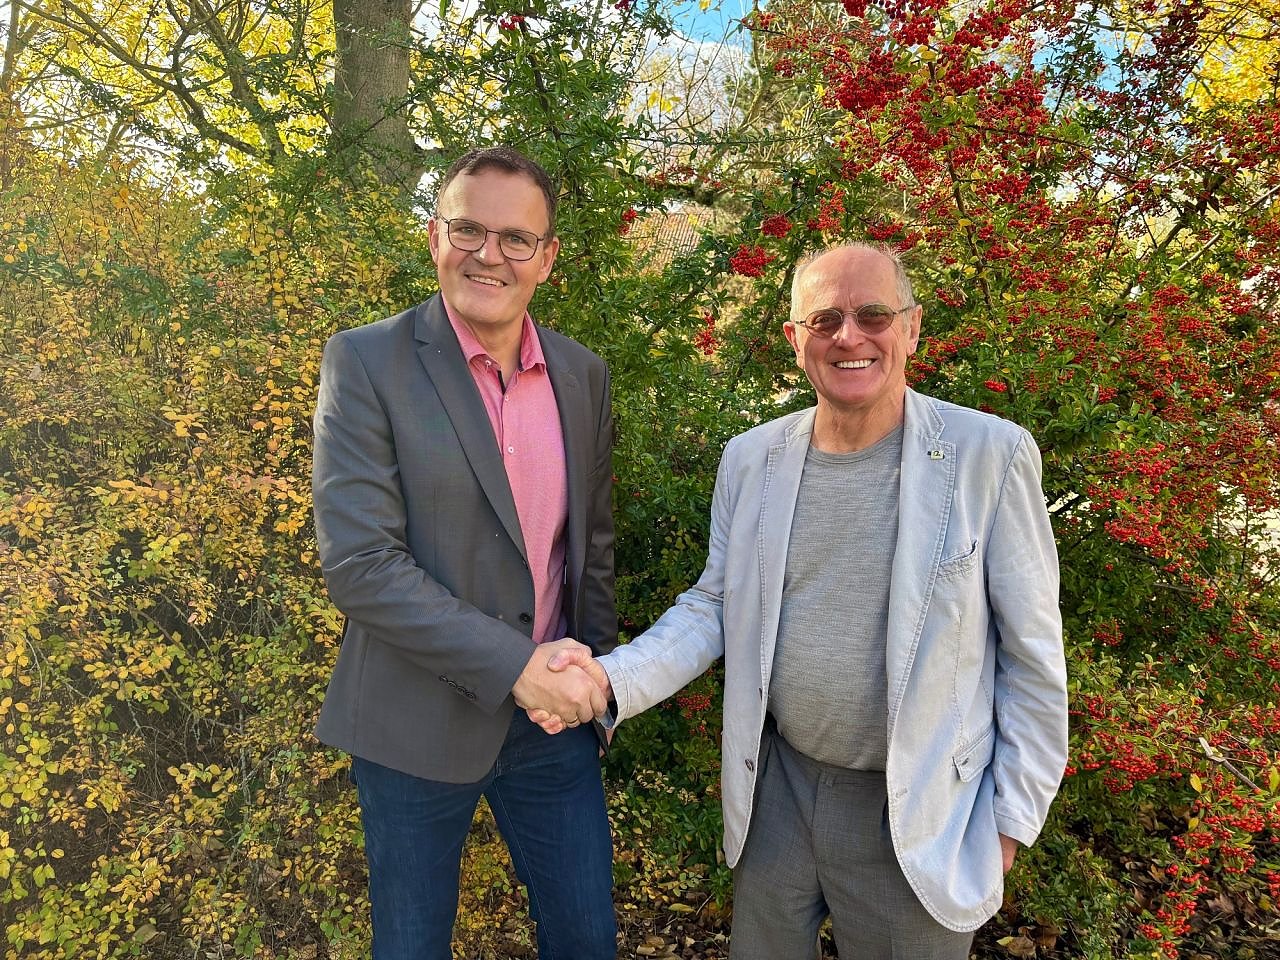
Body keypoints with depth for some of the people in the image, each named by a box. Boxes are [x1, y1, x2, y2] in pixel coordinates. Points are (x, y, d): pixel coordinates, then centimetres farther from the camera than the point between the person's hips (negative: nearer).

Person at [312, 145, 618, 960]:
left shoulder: (584, 376, 2)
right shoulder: (366, 362, -12)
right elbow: (358, 562, -18)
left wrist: (595, 679, 7)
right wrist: (514, 664, -20)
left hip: (553, 716, 4)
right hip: (418, 724, -3)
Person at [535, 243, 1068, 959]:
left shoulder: (992, 455, -14)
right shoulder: (751, 458, -2)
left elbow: (1032, 653, -7)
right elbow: (713, 605, 3)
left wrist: (1012, 817, -3)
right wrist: (614, 679, -13)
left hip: (915, 817, -3)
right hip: (776, 790, 4)